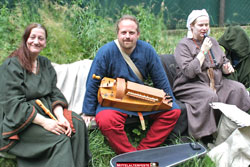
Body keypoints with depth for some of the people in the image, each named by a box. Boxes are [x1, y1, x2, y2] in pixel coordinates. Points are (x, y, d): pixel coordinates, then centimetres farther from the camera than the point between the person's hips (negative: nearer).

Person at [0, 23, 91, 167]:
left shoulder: (45, 63, 11)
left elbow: (54, 94, 6)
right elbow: (13, 104, -18)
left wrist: (60, 117, -14)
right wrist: (43, 122, -25)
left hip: (46, 110, 6)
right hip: (18, 121, -6)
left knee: (77, 124, -17)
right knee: (60, 136, -27)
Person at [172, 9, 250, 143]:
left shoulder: (212, 42, 16)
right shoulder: (183, 45, -5)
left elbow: (224, 62, 23)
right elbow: (189, 72, -17)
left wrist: (226, 68, -2)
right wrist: (203, 51, -14)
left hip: (216, 83, 7)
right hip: (191, 85, -6)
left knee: (238, 89, -17)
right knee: (210, 96, -34)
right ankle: (207, 139, -23)